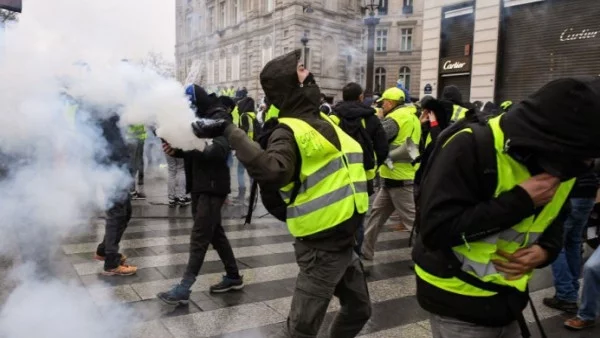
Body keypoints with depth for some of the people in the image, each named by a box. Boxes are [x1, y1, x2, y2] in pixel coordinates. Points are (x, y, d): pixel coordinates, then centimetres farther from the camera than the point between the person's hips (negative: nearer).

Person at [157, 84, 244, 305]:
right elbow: (195, 151, 15)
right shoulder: (199, 118, 16)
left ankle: (184, 288, -2)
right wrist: (176, 150, -5)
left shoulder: (220, 118, -11)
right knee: (215, 232, 14)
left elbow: (218, 151, -24)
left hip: (213, 186, -9)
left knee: (199, 236, -6)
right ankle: (233, 277, 26)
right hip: (200, 185, 9)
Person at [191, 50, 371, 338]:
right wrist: (230, 132, -38)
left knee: (358, 310, 26)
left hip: (344, 240, 9)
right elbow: (273, 170, -40)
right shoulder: (289, 132, -18)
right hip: (322, 246, -9)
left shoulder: (321, 121, 11)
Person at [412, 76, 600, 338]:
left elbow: (554, 222, 15)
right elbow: (436, 229, -29)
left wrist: (546, 251, -8)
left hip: (507, 298, 7)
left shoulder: (561, 165, 0)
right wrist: (520, 200, -28)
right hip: (458, 302, -6)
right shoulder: (471, 146, -24)